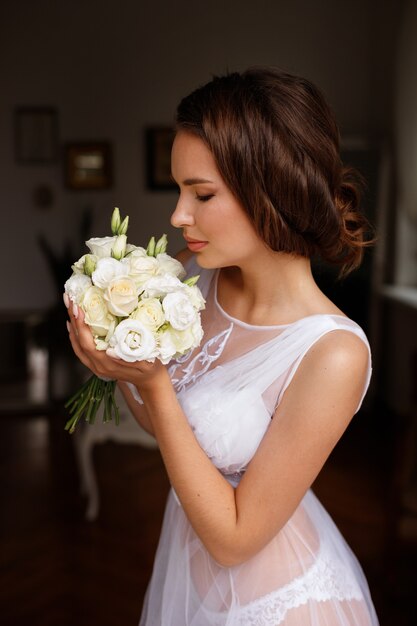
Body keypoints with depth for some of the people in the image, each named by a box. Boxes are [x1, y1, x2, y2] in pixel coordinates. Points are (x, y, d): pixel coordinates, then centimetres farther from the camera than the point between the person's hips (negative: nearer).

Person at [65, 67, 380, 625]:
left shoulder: (334, 354, -31)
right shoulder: (191, 275, -13)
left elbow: (233, 538, -23)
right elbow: (160, 424, 1)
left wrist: (155, 384, -29)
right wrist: (116, 363, -19)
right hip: (185, 562, 6)